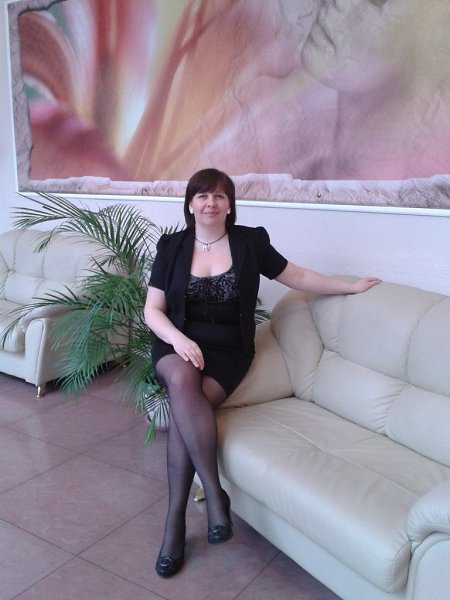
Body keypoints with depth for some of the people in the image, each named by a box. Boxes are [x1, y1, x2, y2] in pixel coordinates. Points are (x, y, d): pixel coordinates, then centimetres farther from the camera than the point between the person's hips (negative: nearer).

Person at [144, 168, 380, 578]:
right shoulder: (171, 246, 3)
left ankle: (176, 519, -16)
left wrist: (352, 286, 15)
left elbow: (297, 276, 12)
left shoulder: (250, 241, 1)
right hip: (177, 345, 1)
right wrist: (179, 340, -18)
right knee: (182, 380, -35)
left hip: (228, 352, -1)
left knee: (183, 408, -29)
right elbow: (152, 309, 1)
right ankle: (215, 494, -25)